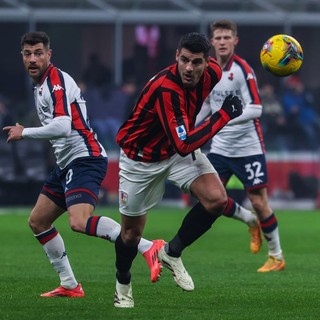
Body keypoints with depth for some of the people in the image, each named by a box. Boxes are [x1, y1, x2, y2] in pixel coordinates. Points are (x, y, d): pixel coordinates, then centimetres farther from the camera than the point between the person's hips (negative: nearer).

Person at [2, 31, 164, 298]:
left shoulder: (56, 81, -13)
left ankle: (149, 248, -32)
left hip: (85, 158, -11)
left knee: (80, 222, -29)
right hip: (67, 163, 11)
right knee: (37, 221, 14)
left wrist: (24, 133, -16)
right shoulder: (40, 85, 17)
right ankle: (70, 285, 18)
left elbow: (62, 126, -26)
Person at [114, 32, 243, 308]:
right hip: (141, 158, -5)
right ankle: (123, 283, 39)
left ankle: (172, 253, 4)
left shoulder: (212, 72, -17)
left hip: (183, 145, 5)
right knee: (132, 232, 8)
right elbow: (183, 145, -41)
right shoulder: (166, 89, -37)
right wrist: (223, 115, -38)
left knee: (217, 199, -19)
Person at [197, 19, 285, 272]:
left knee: (259, 202, -5)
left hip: (248, 145, -6)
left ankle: (277, 257, 10)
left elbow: (256, 109, -22)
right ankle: (251, 222, 26)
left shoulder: (242, 70, -15)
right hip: (220, 146, 6)